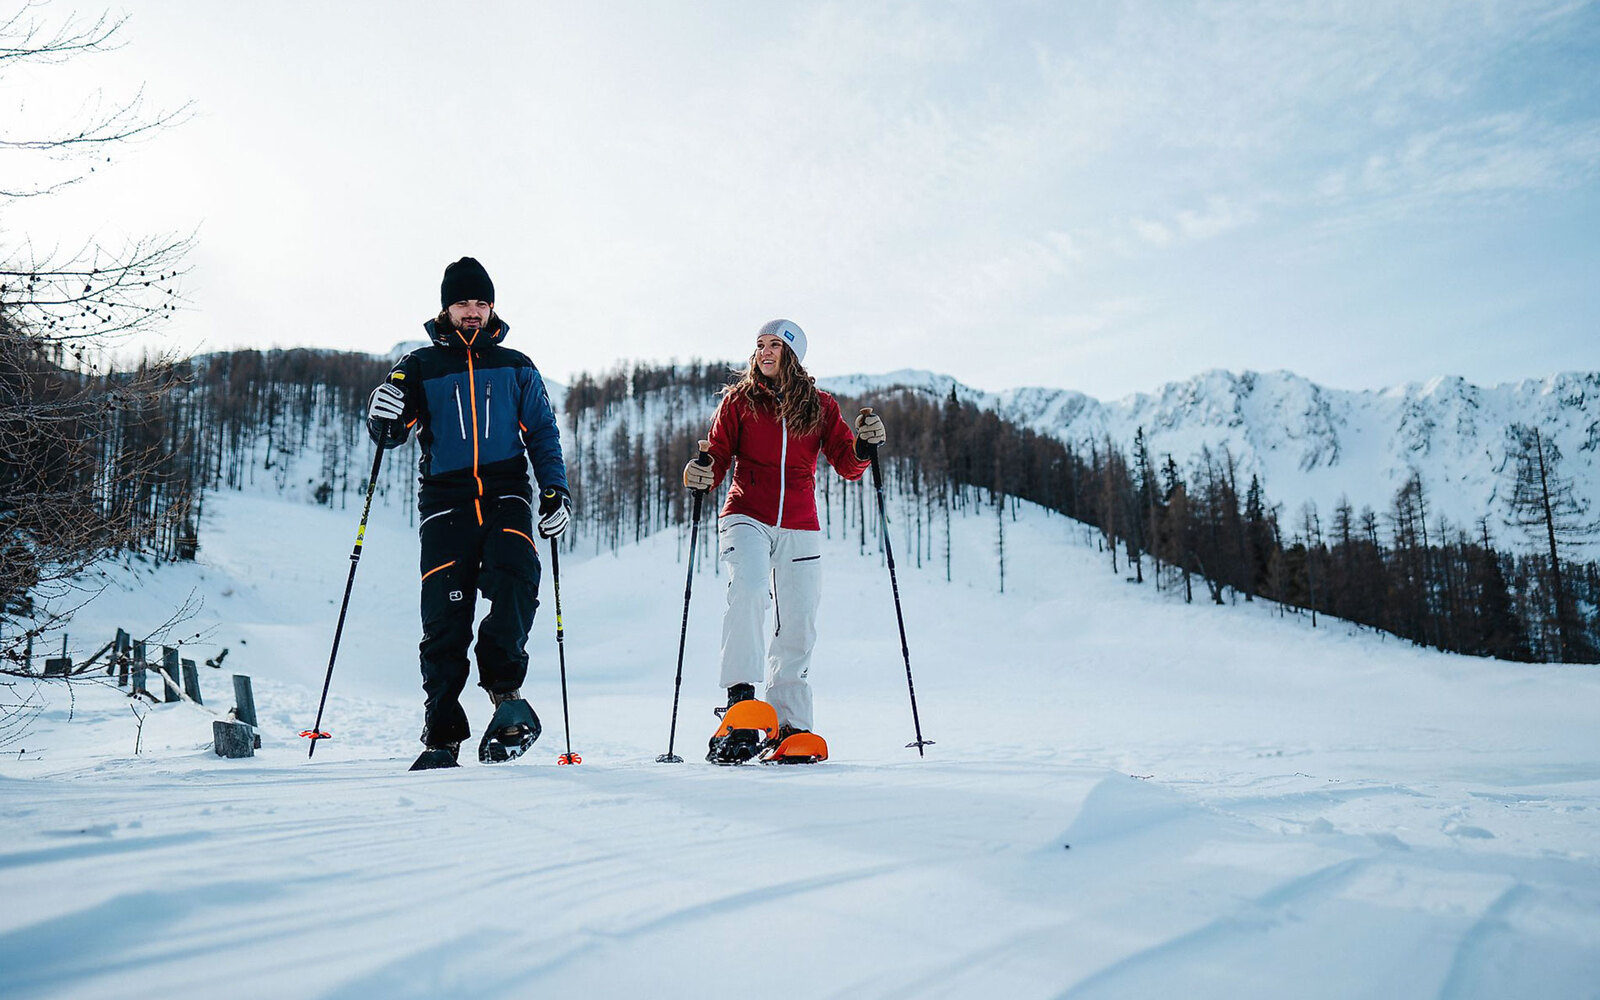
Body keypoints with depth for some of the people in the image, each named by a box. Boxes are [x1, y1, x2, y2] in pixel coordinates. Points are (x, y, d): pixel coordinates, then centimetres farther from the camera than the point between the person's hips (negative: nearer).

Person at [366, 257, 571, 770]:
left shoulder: (516, 368, 16)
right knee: (445, 616, -6)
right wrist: (384, 417, -13)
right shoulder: (421, 367, 14)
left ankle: (504, 687, -17)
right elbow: (391, 434, 11)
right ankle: (442, 734, 1)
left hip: (506, 493, 0)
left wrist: (556, 490, 4)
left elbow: (543, 433, 17)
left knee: (515, 577, -28)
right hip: (445, 499, 0)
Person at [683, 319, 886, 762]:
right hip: (747, 517, -2)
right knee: (748, 591, -29)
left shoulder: (820, 406, 9)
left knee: (799, 624, 2)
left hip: (800, 527, 2)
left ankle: (789, 725, 15)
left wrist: (865, 446, -16)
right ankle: (741, 695, -23)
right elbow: (719, 453, 2)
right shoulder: (738, 399, 6)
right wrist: (702, 474, -19)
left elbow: (847, 466, 4)